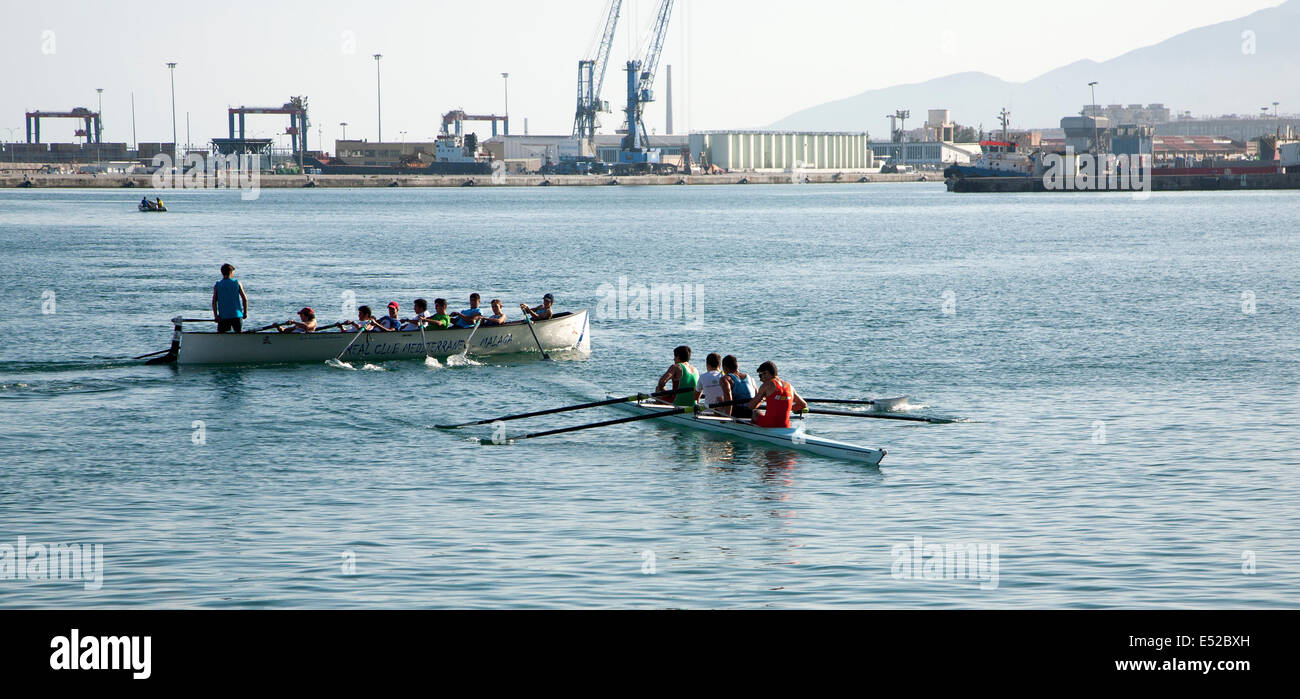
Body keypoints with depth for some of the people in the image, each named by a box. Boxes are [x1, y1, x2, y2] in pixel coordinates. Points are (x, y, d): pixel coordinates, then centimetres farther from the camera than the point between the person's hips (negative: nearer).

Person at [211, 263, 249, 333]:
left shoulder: (217, 285, 2)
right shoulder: (237, 283, 0)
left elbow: (214, 302, -5)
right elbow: (245, 299, -2)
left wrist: (215, 316, -3)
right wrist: (245, 312, 9)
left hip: (223, 316, 0)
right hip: (237, 315, 0)